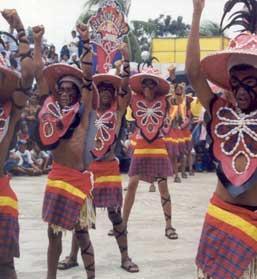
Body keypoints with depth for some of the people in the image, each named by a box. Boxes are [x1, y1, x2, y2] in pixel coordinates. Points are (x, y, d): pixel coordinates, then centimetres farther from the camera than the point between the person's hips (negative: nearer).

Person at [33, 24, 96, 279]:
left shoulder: (82, 109, -1)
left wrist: (86, 41, -15)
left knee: (80, 232, 5)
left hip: (77, 178, -4)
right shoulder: (51, 107, 8)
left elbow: (87, 76, -9)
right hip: (56, 176, 4)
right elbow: (40, 74, 8)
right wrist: (38, 41, 7)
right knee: (54, 233, 11)